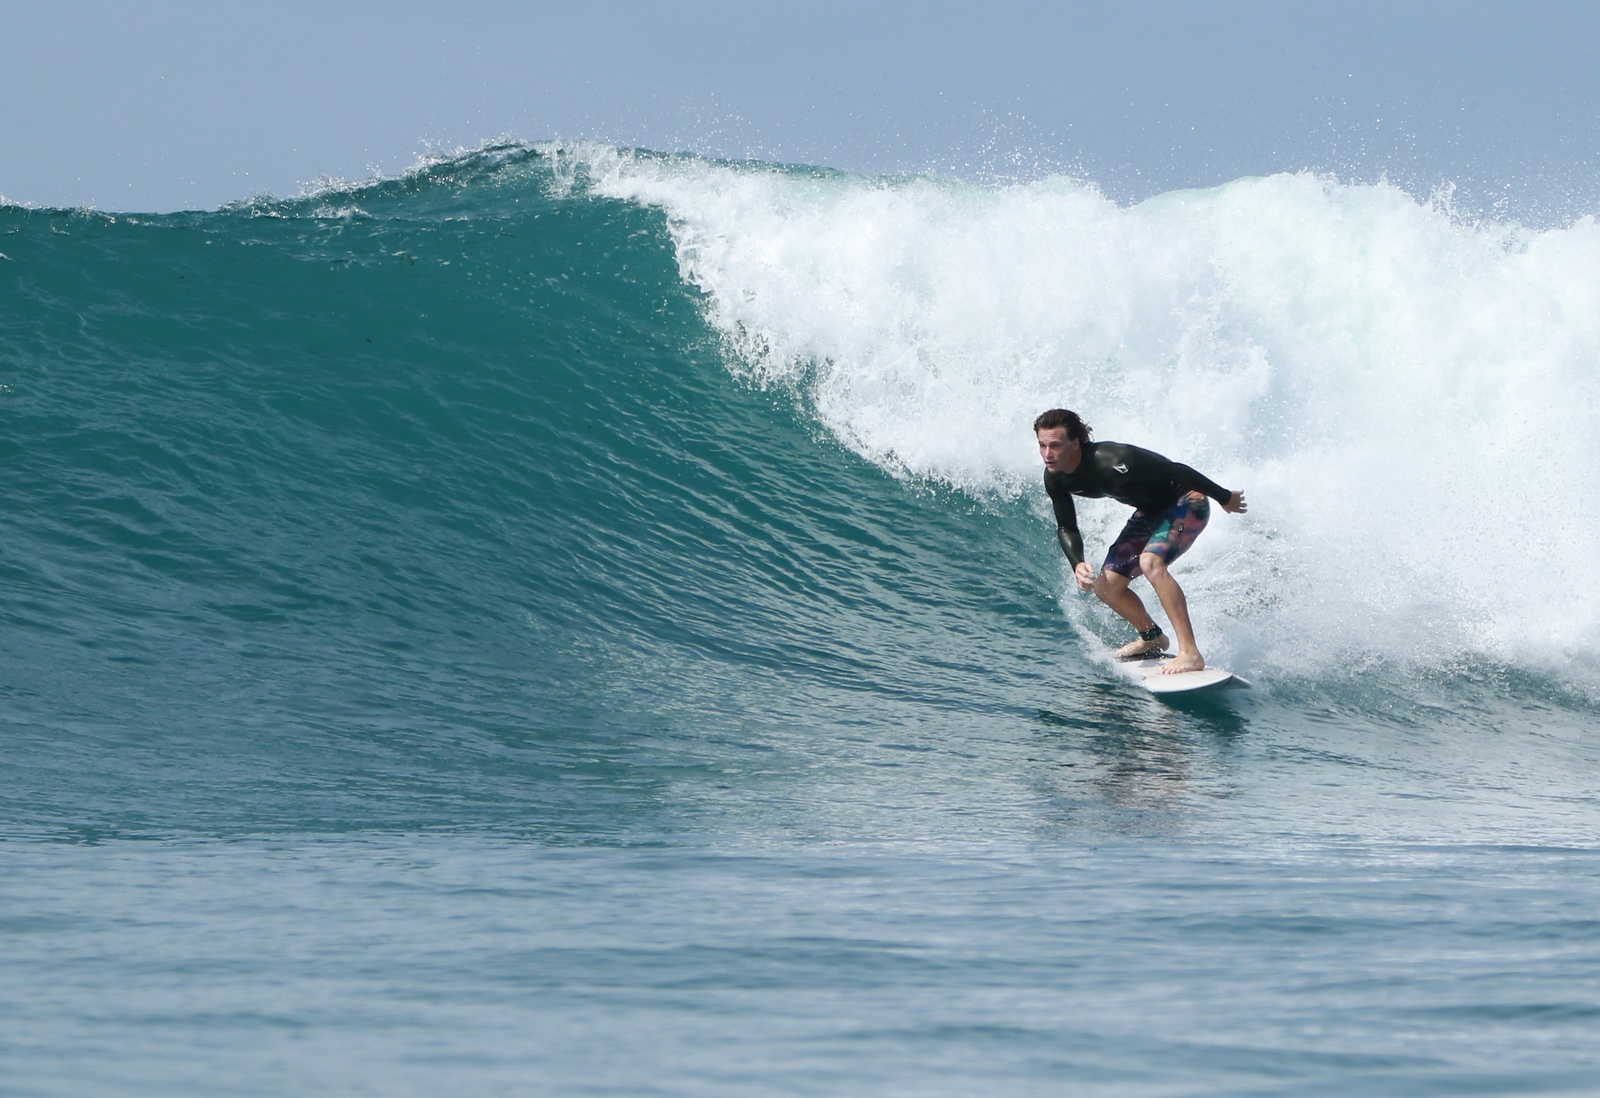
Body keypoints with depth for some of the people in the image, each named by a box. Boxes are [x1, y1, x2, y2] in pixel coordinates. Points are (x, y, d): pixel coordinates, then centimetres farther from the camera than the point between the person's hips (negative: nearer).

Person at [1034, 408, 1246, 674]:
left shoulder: (1110, 462, -35)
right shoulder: (1055, 479, -12)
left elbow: (1176, 472, -27)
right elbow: (1066, 528, 2)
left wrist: (1225, 498, -17)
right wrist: (1077, 565, -18)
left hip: (1187, 502, -8)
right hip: (1150, 513, 8)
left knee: (1150, 562, -33)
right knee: (1106, 586, 4)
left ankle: (1191, 654, -34)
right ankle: (1152, 638, 32)